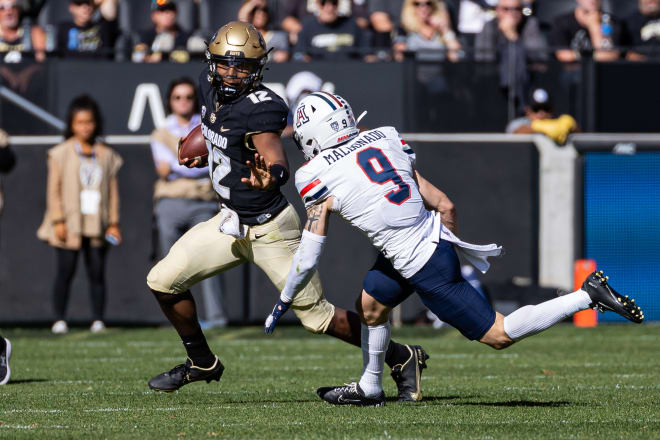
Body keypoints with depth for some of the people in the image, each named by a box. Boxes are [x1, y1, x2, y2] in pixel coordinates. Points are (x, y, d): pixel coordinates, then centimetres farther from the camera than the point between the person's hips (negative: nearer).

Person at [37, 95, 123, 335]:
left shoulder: (106, 155, 10)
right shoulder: (61, 154, 3)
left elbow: (113, 190, 10)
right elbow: (54, 189, 0)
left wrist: (113, 222, 4)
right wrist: (58, 220, -8)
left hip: (97, 224, 2)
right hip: (69, 224, -2)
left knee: (97, 270, 0)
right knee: (66, 269, -3)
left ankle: (98, 319, 4)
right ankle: (59, 319, 2)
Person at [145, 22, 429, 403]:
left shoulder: (259, 108, -26)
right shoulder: (212, 86, -2)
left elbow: (279, 164, -40)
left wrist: (269, 179, -61)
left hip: (269, 229, -8)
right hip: (232, 220, 8)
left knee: (317, 316, -2)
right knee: (163, 281, 3)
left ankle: (403, 358, 14)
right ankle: (201, 362, 24)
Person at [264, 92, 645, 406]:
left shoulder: (319, 181, -10)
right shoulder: (384, 141, 6)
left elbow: (307, 260, -6)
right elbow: (444, 206, 8)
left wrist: (283, 302, 10)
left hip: (422, 265, -8)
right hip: (434, 237, 8)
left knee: (499, 335, 1)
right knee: (371, 304, 26)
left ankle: (589, 297, -5)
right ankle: (370, 388, 43)